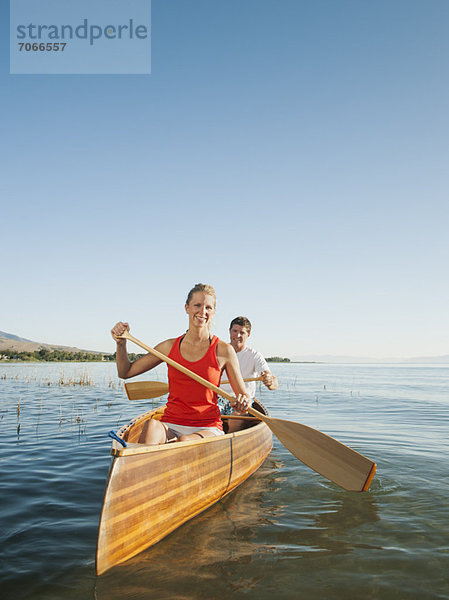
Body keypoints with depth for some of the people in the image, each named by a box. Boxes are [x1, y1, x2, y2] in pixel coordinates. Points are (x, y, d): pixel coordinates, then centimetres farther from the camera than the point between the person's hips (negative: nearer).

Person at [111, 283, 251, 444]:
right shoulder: (170, 346, 8)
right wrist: (121, 343, -2)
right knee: (151, 426, -35)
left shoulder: (223, 350, 0)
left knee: (184, 442, -38)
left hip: (207, 429, -1)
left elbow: (244, 395, 5)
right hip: (171, 427, 2)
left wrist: (244, 402, -18)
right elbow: (125, 372, 14)